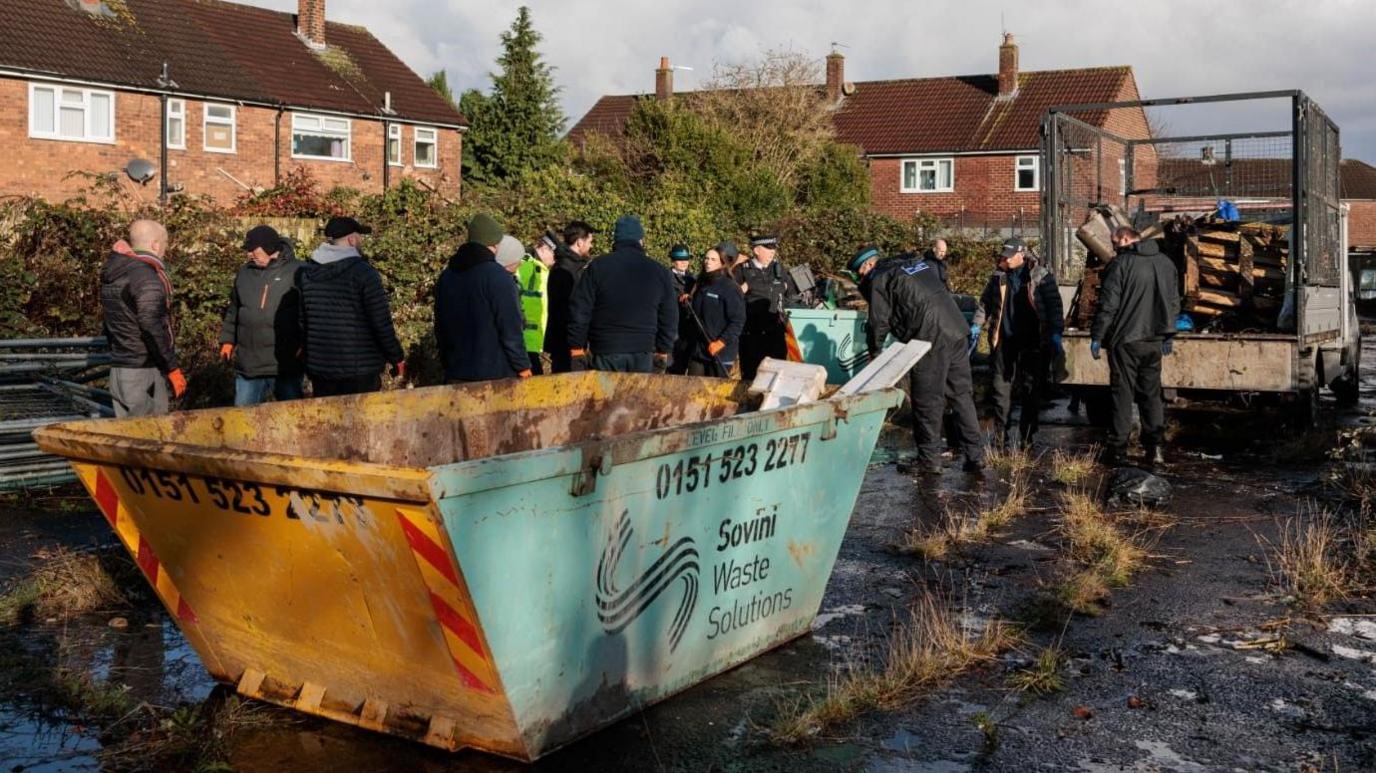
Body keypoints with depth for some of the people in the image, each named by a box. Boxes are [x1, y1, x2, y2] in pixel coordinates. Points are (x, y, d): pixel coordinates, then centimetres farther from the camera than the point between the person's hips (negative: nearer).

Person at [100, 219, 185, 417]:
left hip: (118, 369, 9)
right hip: (143, 371, -9)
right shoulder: (147, 276, -16)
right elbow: (152, 329, -21)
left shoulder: (112, 275, 13)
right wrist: (172, 368, -17)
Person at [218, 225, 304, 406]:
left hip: (286, 364, -5)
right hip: (247, 364, 5)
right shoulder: (245, 273, 12)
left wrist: (304, 345, -14)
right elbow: (233, 311, 22)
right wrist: (227, 339, 16)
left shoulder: (296, 272, -7)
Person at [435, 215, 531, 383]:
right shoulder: (498, 276, -11)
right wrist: (522, 365, -7)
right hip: (495, 374, -6)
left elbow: (440, 328, 17)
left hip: (456, 375, 6)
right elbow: (511, 329, -14)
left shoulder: (446, 276, 11)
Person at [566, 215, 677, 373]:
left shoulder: (597, 267, -2)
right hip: (642, 353, 2)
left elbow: (579, 311, -3)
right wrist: (663, 350, 19)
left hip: (605, 351, -2)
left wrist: (577, 347, 4)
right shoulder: (659, 271, 6)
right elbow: (669, 317, 11)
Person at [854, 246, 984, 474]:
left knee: (927, 400, 2)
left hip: (930, 339, -7)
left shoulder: (879, 281, 0)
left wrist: (874, 354, 16)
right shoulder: (919, 263, 23)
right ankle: (975, 455, 13)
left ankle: (929, 459, 8)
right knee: (962, 395, 12)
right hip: (956, 330, 8)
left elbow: (879, 322, 0)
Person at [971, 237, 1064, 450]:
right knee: (1001, 389, 4)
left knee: (1031, 392, 3)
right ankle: (1000, 438, 10)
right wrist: (977, 324, 6)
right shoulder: (999, 277, 7)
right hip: (1004, 340, 3)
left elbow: (1054, 305, -7)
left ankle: (1026, 439, 11)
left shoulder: (1041, 276, -4)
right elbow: (985, 302, 17)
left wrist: (1056, 332, -15)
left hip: (1032, 342, -3)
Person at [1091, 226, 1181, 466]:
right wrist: (1168, 335, 23)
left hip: (1125, 340, -5)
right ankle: (1154, 447, 10)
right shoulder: (1166, 263, 9)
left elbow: (1107, 305, -13)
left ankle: (1118, 449, 2)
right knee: (1151, 393, 12)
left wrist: (1097, 337, -7)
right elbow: (1174, 303, 15)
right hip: (1154, 340, 5)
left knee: (1122, 393, 0)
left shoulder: (1121, 264, -11)